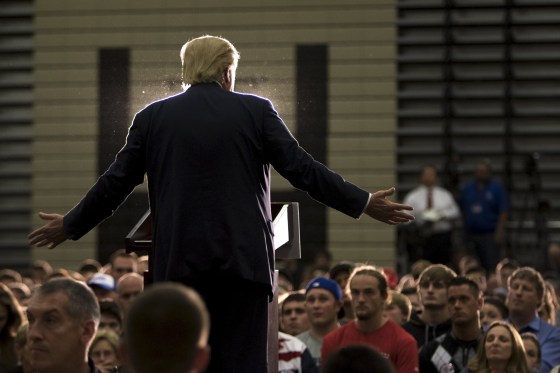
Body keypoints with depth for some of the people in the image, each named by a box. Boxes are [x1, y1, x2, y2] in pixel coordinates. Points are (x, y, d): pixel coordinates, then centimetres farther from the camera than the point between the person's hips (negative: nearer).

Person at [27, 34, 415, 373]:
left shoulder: (152, 117, 6)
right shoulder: (256, 111, 2)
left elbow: (116, 182, 9)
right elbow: (302, 169, -3)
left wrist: (70, 226, 23)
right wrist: (364, 204, 4)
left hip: (179, 261, 1)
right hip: (243, 258, -1)